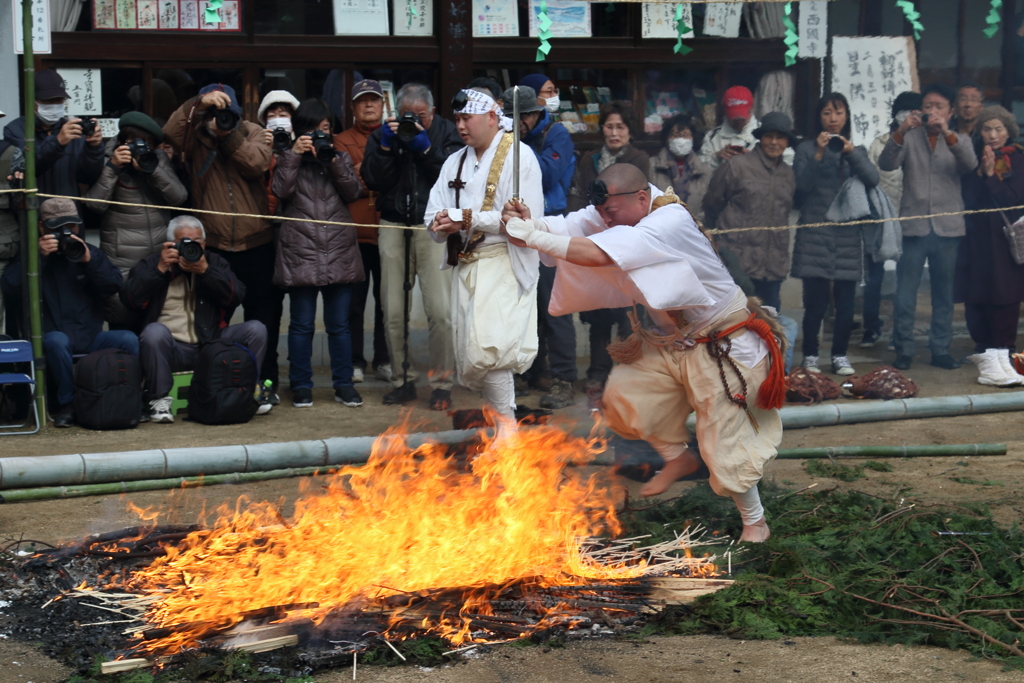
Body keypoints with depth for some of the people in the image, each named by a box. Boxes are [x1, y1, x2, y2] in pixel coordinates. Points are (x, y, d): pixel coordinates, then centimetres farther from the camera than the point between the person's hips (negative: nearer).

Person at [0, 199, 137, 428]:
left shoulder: (91, 253, 17)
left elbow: (114, 286, 2)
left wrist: (89, 260, -12)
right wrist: (38, 257, -16)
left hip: (92, 337, 3)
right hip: (54, 337, -3)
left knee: (128, 339, -25)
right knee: (57, 341, -38)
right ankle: (67, 404, -19)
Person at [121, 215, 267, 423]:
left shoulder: (215, 262, 15)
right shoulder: (152, 264, 9)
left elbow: (237, 297, -3)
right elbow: (129, 299, -7)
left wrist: (205, 271, -14)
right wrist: (160, 269, -13)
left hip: (210, 343, 3)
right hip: (171, 349, -3)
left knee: (256, 329, -16)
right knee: (154, 331, -36)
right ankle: (159, 399, -20)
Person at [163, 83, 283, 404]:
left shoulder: (252, 133, 4)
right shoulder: (195, 138, 2)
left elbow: (258, 163, -14)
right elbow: (171, 132, -19)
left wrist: (228, 134, -19)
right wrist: (199, 103, -27)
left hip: (257, 244, 0)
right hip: (214, 245, 0)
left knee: (264, 317, 5)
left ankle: (265, 382, 16)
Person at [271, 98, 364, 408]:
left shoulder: (341, 157, 15)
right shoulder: (290, 158, 10)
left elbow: (353, 191, 1)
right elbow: (281, 190, -7)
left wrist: (334, 160, -9)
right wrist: (294, 155, -10)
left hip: (339, 250, 2)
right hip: (301, 251, -2)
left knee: (339, 323, 5)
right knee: (302, 324, 2)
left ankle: (343, 384, 12)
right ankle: (301, 385, 10)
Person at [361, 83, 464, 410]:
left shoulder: (445, 132, 5)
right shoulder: (383, 134, 10)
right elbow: (372, 180, 0)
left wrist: (425, 149, -14)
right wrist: (386, 146, -10)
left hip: (432, 226, -2)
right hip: (393, 226, 2)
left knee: (440, 309, -11)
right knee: (393, 311, 2)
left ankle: (441, 382, -2)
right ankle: (402, 379, 14)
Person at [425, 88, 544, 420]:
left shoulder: (519, 155, -4)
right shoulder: (455, 163, 19)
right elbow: (433, 216, 15)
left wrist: (469, 218, -16)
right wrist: (443, 224, -10)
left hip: (503, 264, -7)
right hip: (464, 265, 7)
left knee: (486, 349, -19)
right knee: (468, 359, 5)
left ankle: (505, 422, -7)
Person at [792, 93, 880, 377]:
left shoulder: (857, 151, 14)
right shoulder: (807, 149, 6)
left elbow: (872, 179, -3)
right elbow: (801, 185, -7)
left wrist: (851, 152, -15)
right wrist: (818, 156, -16)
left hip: (848, 235, 3)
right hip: (815, 234, -2)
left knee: (846, 301, 1)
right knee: (815, 302, -6)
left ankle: (840, 355, 10)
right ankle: (810, 356, 3)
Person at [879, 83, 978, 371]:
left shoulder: (959, 140, 10)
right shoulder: (909, 138, 7)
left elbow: (970, 163, -11)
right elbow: (886, 164, -10)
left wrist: (947, 134, -27)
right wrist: (900, 132, -27)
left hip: (947, 228, 1)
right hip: (913, 226, -1)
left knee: (944, 293, 8)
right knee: (905, 293, -3)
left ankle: (941, 349, 15)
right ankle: (903, 350, 5)